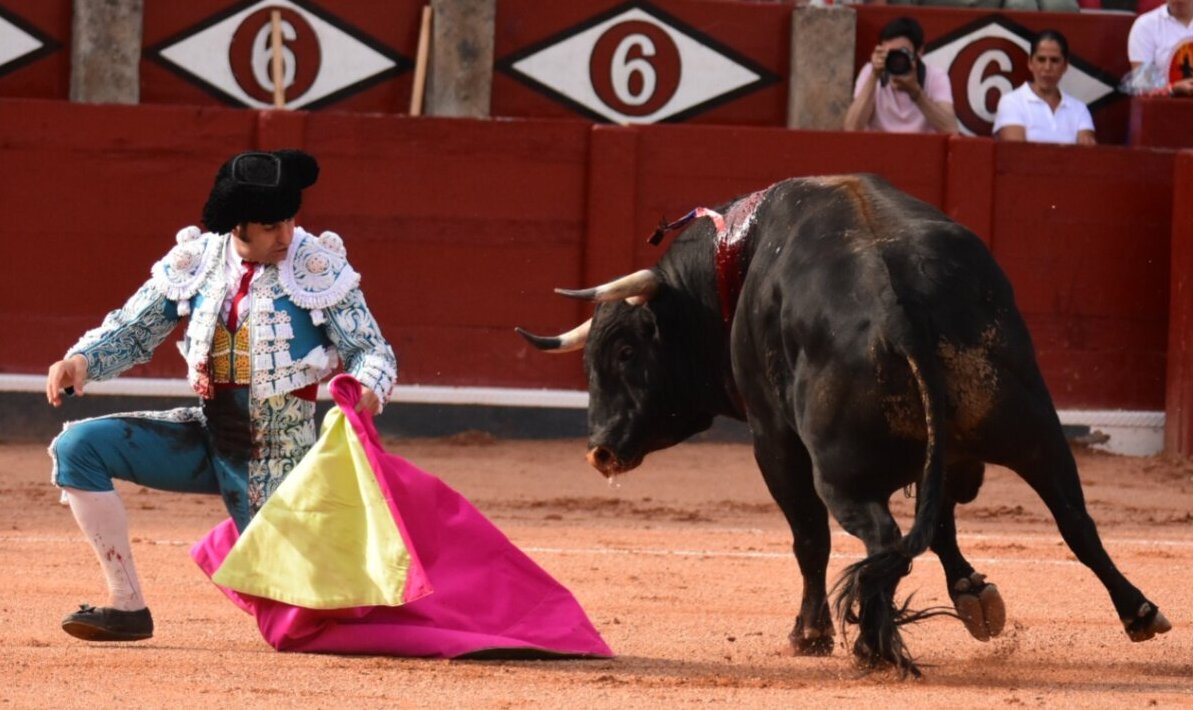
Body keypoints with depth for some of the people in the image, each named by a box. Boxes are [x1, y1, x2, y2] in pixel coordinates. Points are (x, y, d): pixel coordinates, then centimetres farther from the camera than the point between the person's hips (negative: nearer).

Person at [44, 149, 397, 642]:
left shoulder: (320, 268, -11)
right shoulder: (196, 262, -2)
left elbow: (373, 351, -10)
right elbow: (132, 330, 4)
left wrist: (368, 388, -33)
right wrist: (83, 360, -16)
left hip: (278, 456, -4)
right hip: (206, 438, 4)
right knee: (78, 446, -13)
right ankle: (126, 605, -10)